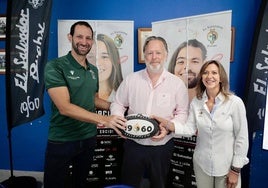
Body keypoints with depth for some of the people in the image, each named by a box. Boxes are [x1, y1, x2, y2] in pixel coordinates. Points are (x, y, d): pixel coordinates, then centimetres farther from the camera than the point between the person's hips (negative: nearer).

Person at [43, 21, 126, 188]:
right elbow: (64, 107, -25)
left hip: (89, 138, 6)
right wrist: (104, 119, -32)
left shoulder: (93, 70, 6)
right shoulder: (55, 66, -15)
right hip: (61, 141, -5)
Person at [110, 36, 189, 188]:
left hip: (162, 147, 0)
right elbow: (118, 105, 6)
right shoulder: (130, 80, 0)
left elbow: (182, 113, -1)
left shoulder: (177, 83, -4)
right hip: (133, 145, 1)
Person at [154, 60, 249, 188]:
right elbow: (190, 129, -9)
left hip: (226, 166, -3)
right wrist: (167, 124, -24)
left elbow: (242, 137, -10)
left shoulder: (235, 102, -14)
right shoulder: (196, 102, -4)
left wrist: (236, 169, -8)